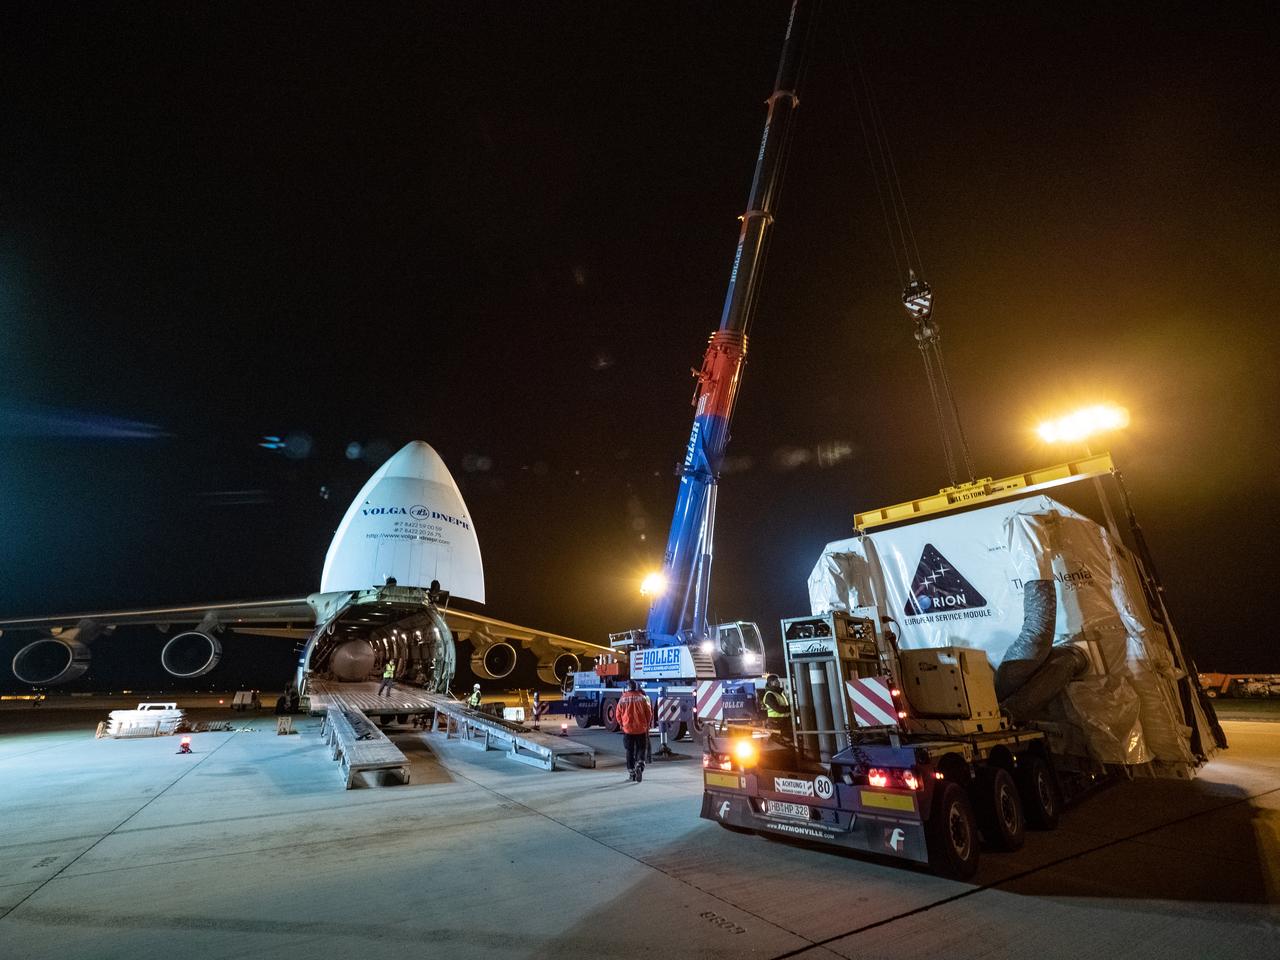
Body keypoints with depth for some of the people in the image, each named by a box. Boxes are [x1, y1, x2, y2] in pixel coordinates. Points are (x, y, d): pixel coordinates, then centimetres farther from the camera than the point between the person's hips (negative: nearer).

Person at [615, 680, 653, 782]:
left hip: (627, 729, 1)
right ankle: (639, 765, -14)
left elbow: (618, 715, 3)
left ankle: (631, 772, 17)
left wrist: (622, 724, 20)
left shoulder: (622, 699, -3)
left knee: (630, 751, 14)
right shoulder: (642, 698, -4)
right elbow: (649, 713, 0)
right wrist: (647, 725, 14)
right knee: (641, 749, 11)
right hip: (641, 729, -1)